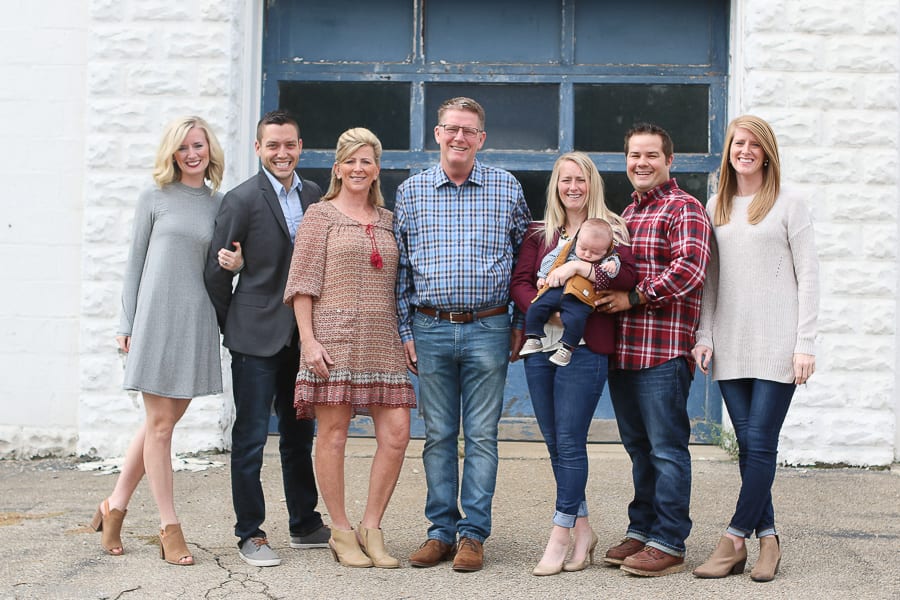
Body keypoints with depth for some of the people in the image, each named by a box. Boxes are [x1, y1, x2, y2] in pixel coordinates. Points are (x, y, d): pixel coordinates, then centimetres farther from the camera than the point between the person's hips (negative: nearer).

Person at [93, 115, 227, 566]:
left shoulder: (220, 204, 11)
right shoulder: (154, 199, 3)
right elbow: (136, 262, 5)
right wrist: (127, 324, 0)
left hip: (198, 320, 4)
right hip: (157, 314, -4)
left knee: (164, 419, 8)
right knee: (159, 422, -1)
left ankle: (115, 507, 23)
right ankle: (169, 528, 6)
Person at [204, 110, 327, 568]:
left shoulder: (314, 197, 8)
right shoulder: (242, 199, -7)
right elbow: (217, 270, -4)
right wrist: (228, 326, 1)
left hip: (301, 336, 5)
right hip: (256, 337, -5)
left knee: (299, 435, 15)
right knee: (250, 438, 0)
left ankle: (305, 525, 27)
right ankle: (250, 534, 10)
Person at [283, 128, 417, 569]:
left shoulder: (387, 220, 17)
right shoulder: (320, 215, 4)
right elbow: (302, 282, -2)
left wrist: (406, 336, 11)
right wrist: (309, 339, -11)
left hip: (382, 341, 4)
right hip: (334, 336, -4)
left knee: (396, 433, -4)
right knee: (333, 433, -1)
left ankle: (371, 527, 8)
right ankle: (341, 532, 10)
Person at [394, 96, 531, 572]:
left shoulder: (507, 188, 4)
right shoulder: (411, 191, 6)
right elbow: (401, 266, 9)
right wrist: (405, 331, 5)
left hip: (487, 329, -1)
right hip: (430, 328, 1)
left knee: (482, 435, 1)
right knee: (438, 435, 6)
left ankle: (473, 534, 8)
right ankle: (441, 530, 14)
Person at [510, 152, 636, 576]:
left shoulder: (610, 229, 5)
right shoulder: (539, 233, 17)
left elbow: (627, 276, -11)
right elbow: (519, 282, 6)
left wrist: (580, 266, -19)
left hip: (584, 347, -5)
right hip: (540, 346, 5)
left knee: (570, 441, -7)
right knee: (554, 443, 7)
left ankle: (560, 536, -1)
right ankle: (582, 529, 19)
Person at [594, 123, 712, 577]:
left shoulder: (684, 208, -5)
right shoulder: (626, 213, 22)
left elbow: (689, 268, -18)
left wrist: (634, 297, -16)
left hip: (663, 349, -8)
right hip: (622, 348, 8)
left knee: (666, 448, -3)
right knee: (638, 446, 14)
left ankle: (669, 543, 2)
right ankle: (642, 530, 23)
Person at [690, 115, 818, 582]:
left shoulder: (788, 203, 1)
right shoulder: (716, 207, 14)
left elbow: (808, 276, -2)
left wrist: (805, 343, -8)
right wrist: (704, 336, 4)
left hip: (777, 344, -4)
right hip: (731, 345, 4)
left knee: (761, 444, -6)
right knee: (747, 446, 4)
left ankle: (735, 540, -1)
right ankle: (767, 538, 10)